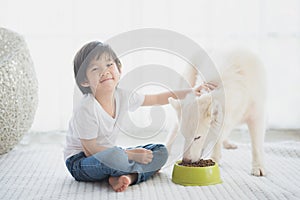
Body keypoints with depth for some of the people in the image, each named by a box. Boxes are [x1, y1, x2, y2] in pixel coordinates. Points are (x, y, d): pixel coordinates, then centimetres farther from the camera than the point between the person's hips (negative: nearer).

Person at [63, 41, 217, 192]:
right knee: (110, 158, -40)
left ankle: (129, 176, -22)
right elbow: (90, 150, -22)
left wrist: (191, 92, 3)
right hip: (79, 162, -7)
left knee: (161, 151, 0)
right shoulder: (86, 109, -26)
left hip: (108, 153, 7)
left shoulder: (122, 97, -7)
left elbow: (158, 99, 8)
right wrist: (132, 154, -21)